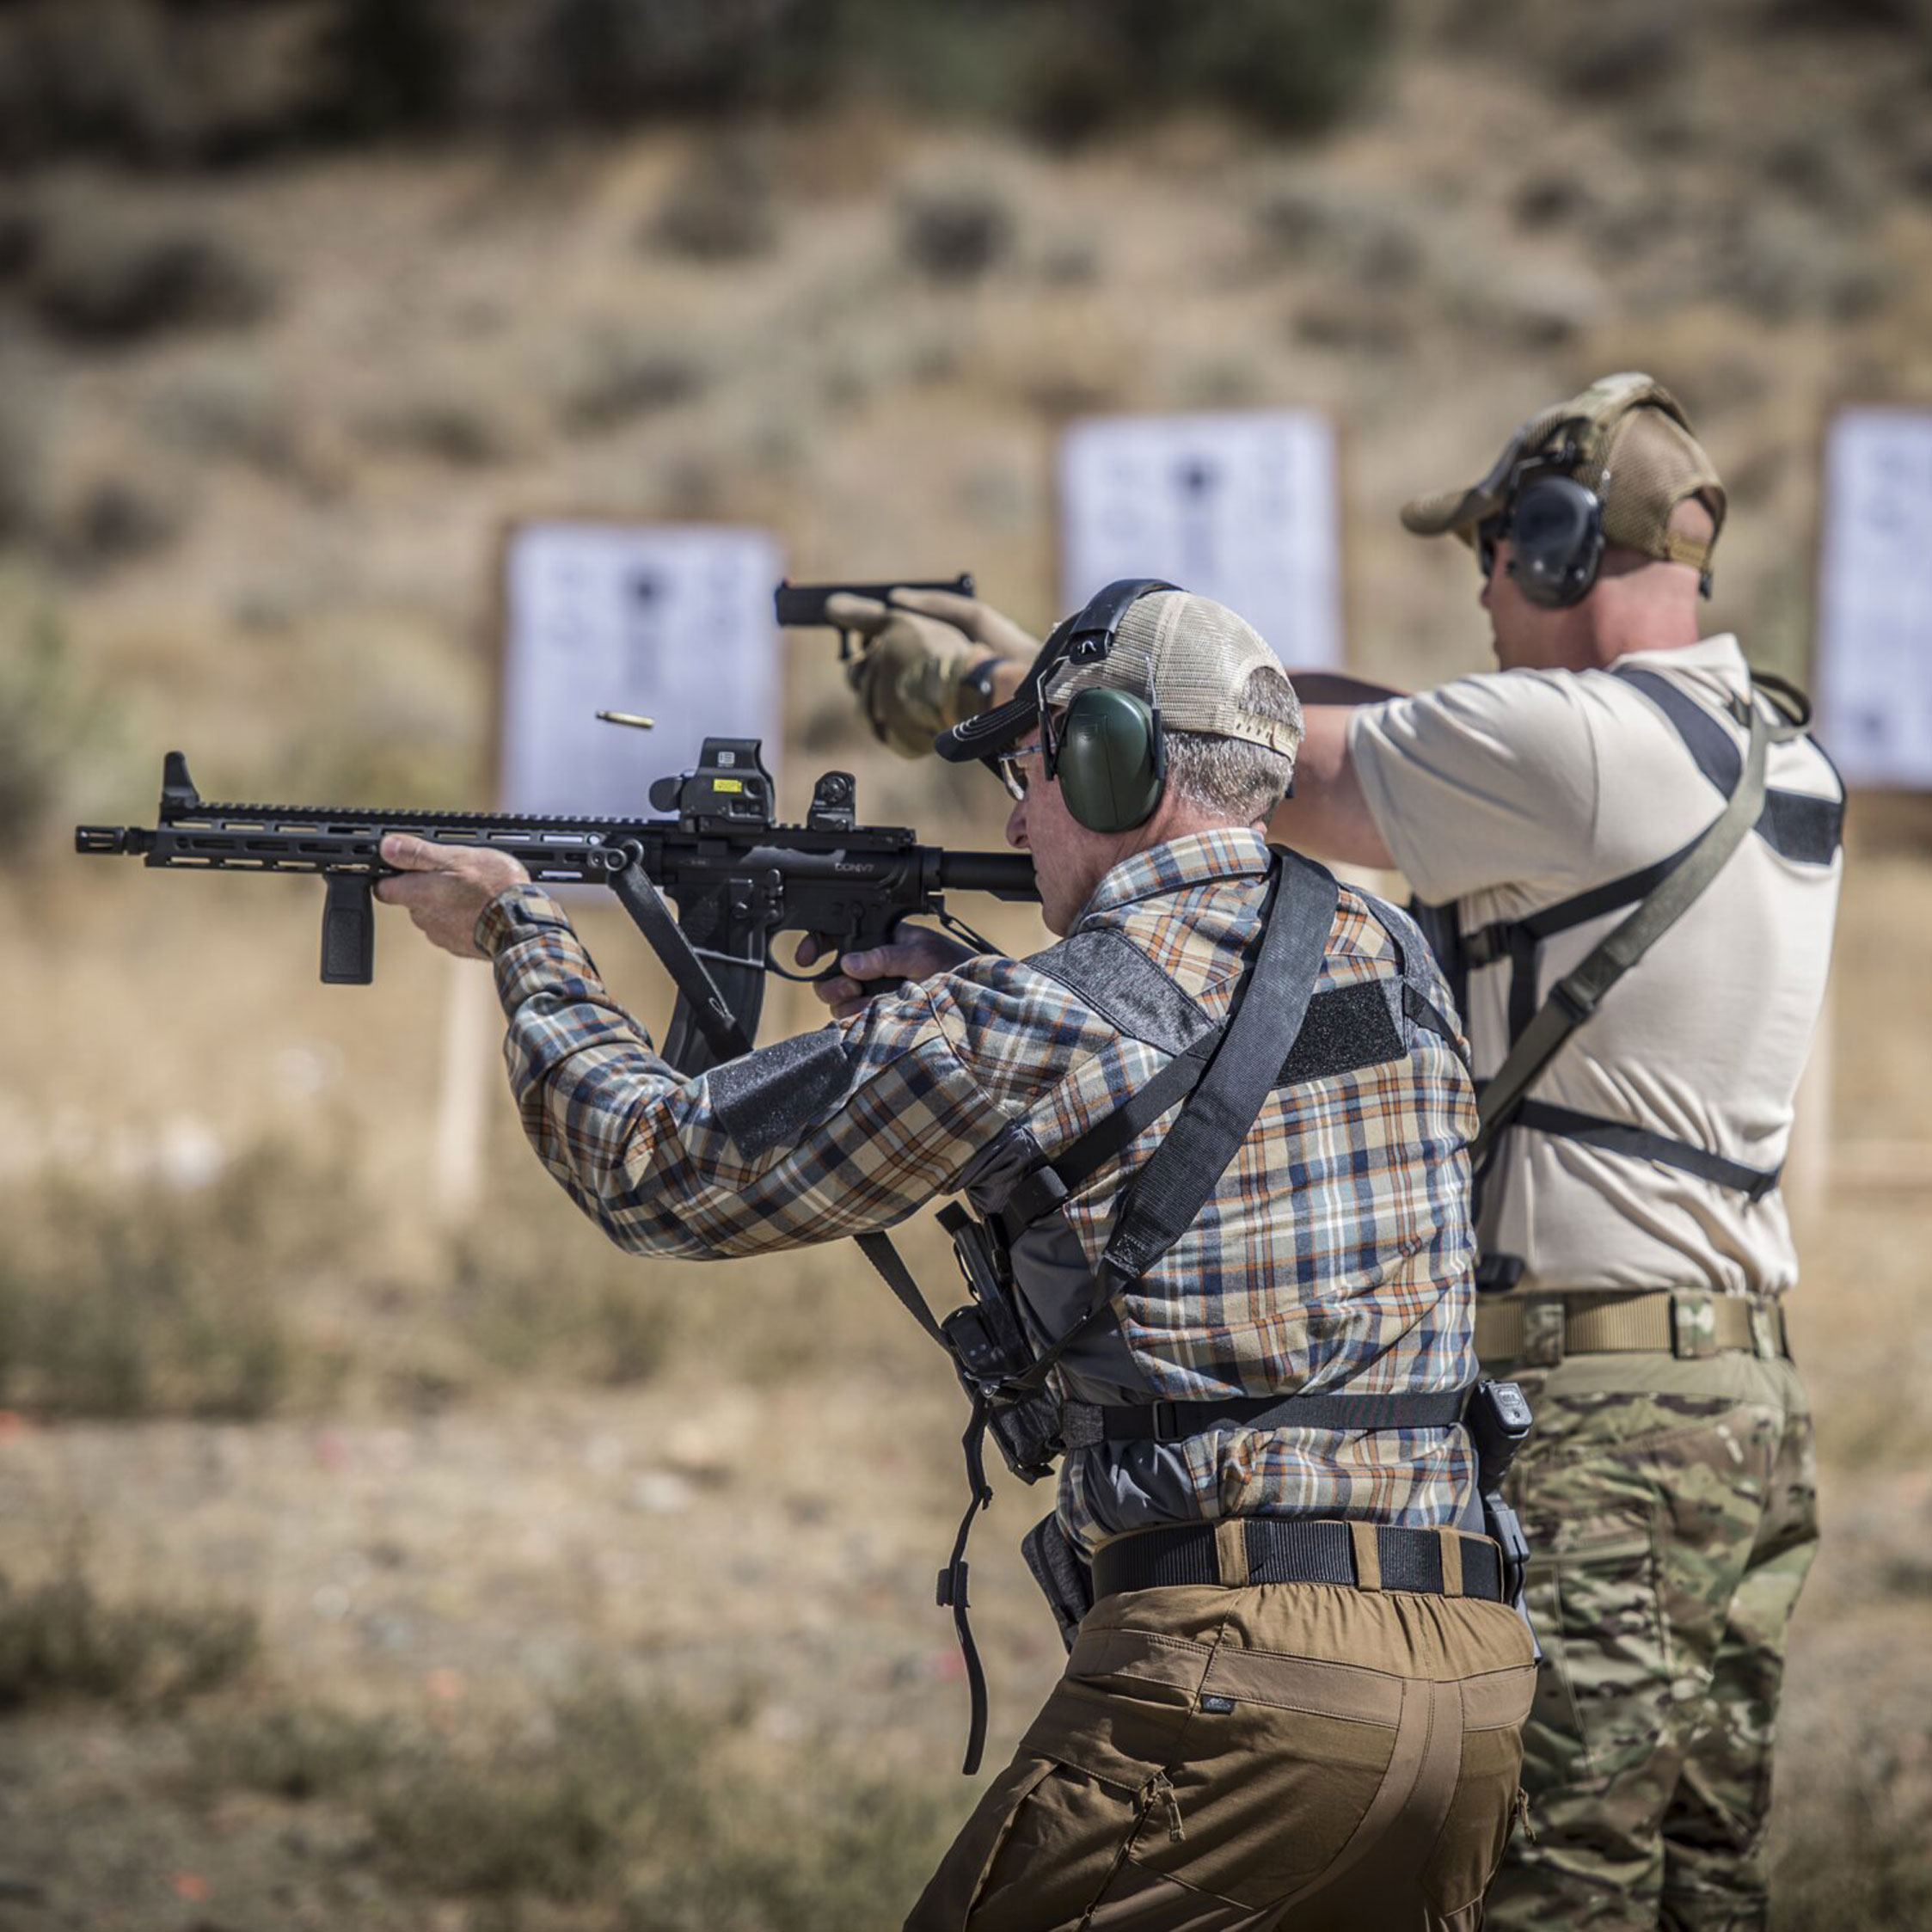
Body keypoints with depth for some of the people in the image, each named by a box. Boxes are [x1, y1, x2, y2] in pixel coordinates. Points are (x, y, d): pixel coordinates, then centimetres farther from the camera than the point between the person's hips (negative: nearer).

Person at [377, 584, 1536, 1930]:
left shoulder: (1028, 1031, -5)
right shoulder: (1394, 962, 12)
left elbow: (663, 1169, 7)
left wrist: (519, 934, 22)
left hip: (1233, 1675, -7)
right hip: (1478, 1678, 7)